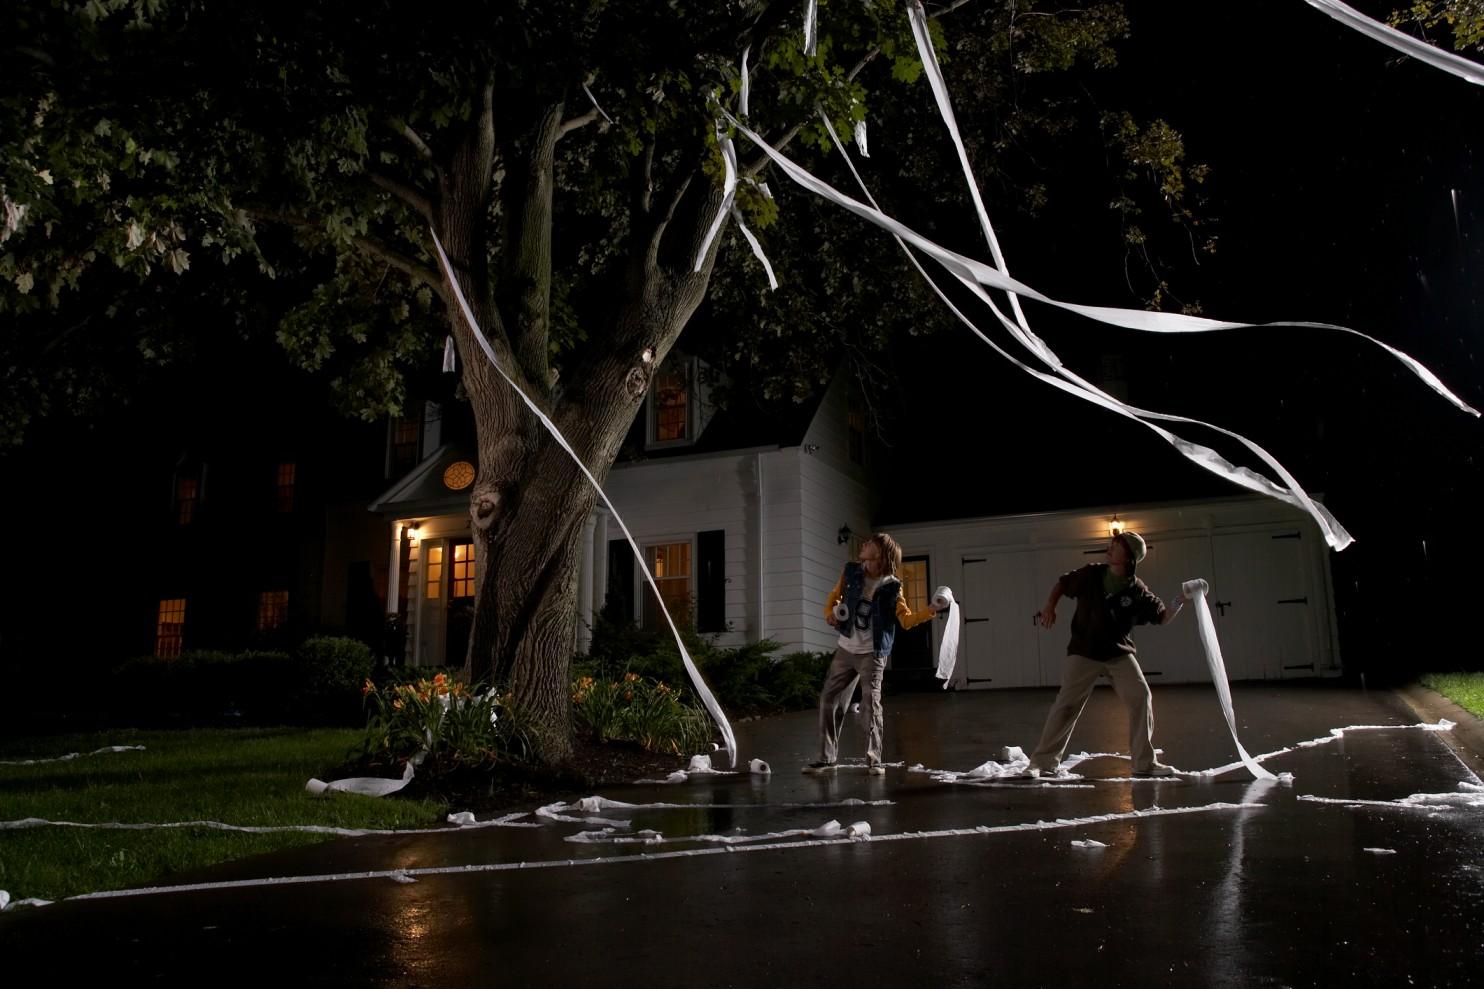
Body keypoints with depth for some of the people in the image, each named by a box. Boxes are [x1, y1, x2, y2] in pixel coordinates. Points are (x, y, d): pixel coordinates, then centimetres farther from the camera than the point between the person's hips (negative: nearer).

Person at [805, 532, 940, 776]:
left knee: (871, 705, -11)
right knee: (828, 700, 5)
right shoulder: (851, 573, 1)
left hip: (872, 654, -4)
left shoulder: (891, 587, -10)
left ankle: (874, 760, 2)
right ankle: (827, 758, 16)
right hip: (845, 649, 5)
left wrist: (930, 610, -28)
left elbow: (906, 620, -13)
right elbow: (835, 596, 16)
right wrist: (830, 613, -4)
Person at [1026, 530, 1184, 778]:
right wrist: (1050, 606, -3)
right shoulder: (1092, 574, -5)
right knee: (1066, 705, -4)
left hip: (1120, 654, 1)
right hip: (1084, 653, -1)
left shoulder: (1137, 591, -6)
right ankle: (1042, 762, 2)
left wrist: (1179, 602, -15)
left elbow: (1163, 618, 0)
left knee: (1141, 698, -7)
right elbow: (1062, 584, 9)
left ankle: (1145, 762, 8)